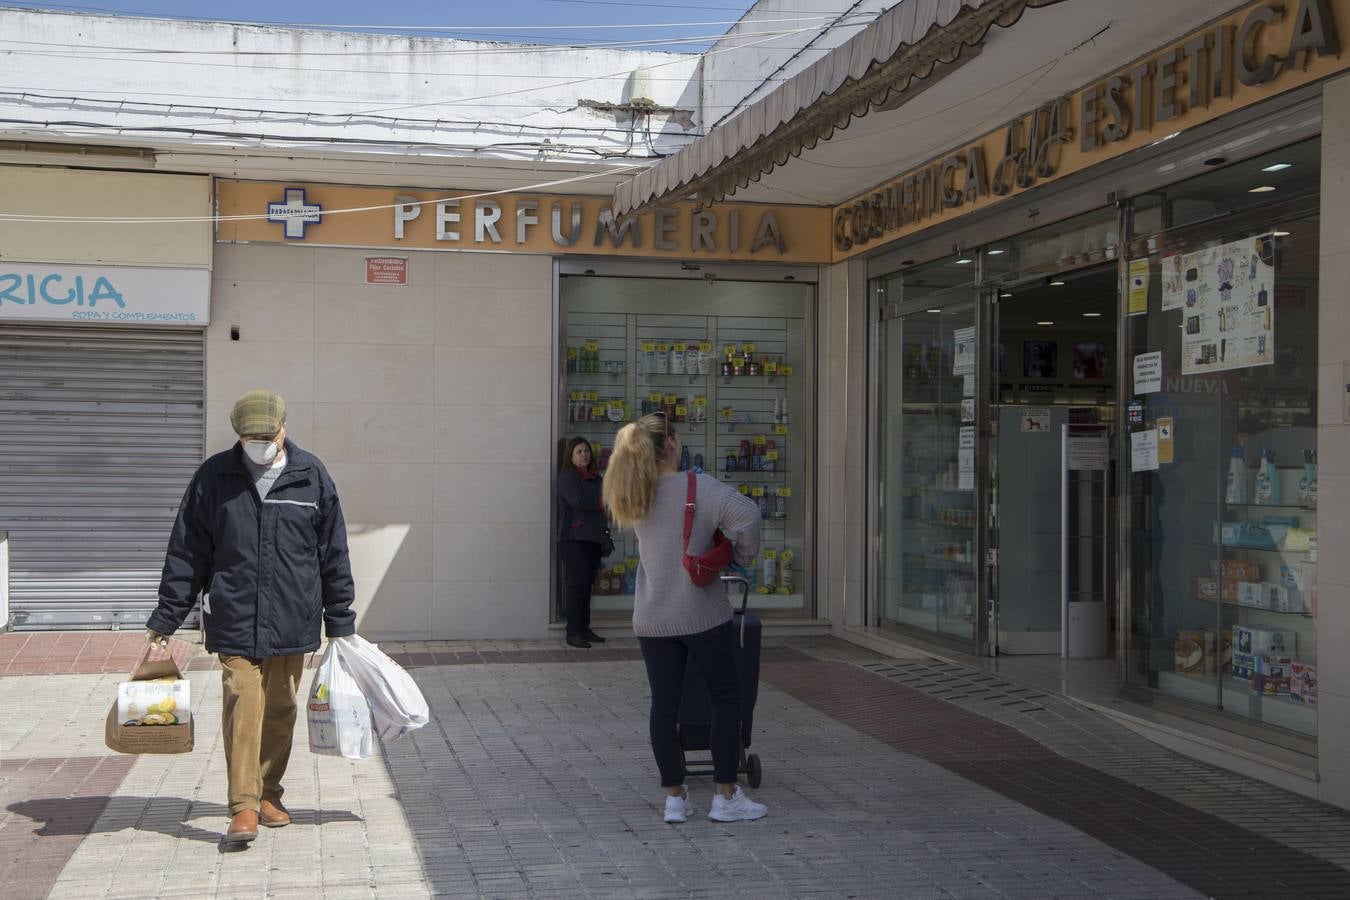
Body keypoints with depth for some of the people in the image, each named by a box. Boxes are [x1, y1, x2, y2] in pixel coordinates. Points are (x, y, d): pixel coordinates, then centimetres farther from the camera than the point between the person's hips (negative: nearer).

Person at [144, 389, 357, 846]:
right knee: (242, 705, -9)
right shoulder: (214, 476, 0)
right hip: (234, 620, -1)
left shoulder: (311, 476, 1)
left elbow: (333, 554, 7)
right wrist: (167, 617, 5)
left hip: (291, 620, 2)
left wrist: (340, 620, 8)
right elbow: (186, 552, 5)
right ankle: (244, 806, -5)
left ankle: (268, 794, 26)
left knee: (280, 709, 10)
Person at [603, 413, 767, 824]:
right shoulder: (698, 486, -12)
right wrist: (744, 555, -9)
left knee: (664, 705, 8)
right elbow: (747, 515, -24)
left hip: (653, 620, 5)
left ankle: (674, 798, 14)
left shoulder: (636, 496, 5)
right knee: (725, 699, 8)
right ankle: (725, 797, 10)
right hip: (702, 615, -5)